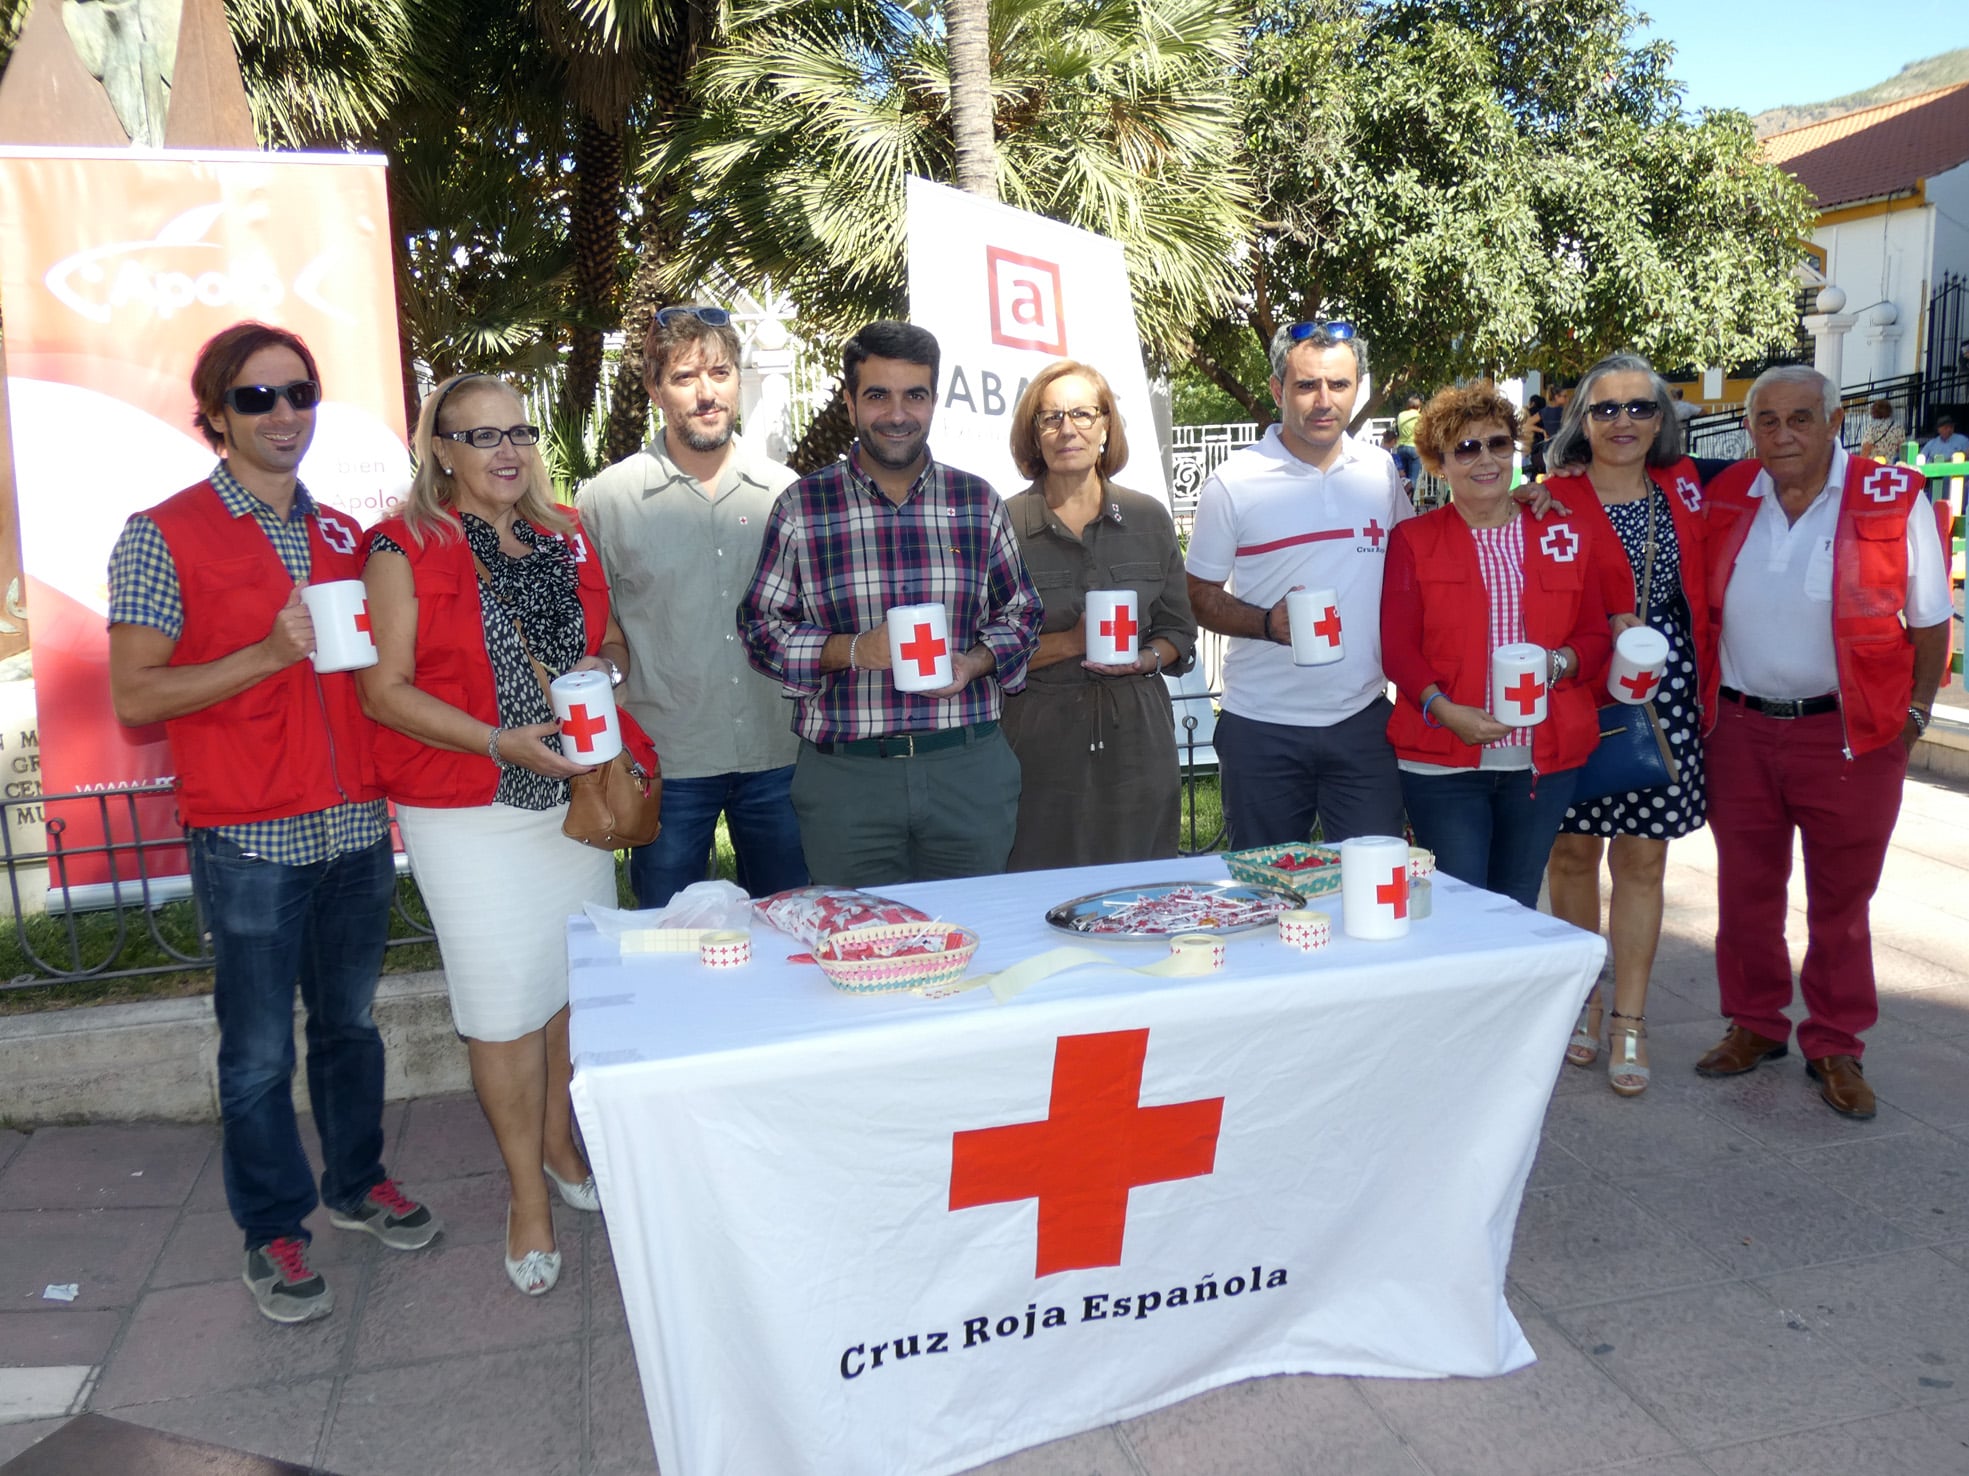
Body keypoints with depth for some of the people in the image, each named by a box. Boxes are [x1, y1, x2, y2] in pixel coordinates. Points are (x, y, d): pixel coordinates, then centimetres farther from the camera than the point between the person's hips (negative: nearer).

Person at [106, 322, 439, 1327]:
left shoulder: (341, 532, 11)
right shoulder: (164, 537, -6)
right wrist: (270, 655, -19)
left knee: (350, 1020, 17)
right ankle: (273, 1229, 21)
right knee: (259, 1051, 5)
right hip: (249, 837, -5)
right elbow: (134, 696, -10)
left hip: (354, 824, 5)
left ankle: (356, 1181, 34)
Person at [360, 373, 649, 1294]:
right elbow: (386, 690, -11)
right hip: (468, 812, -5)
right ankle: (527, 1192, 16)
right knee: (505, 999, -1)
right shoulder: (405, 549, -7)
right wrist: (500, 742, -21)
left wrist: (606, 663, -4)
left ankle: (558, 1142, 35)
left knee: (579, 978, 13)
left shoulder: (565, 538, 9)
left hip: (574, 795, 5)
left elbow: (609, 635, 20)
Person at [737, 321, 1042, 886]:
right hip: (847, 775, -1)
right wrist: (853, 650, -14)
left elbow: (1020, 615, 14)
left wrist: (975, 662, -7)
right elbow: (761, 628, 2)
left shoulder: (978, 501, 7)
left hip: (970, 770, 2)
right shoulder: (802, 507, 1)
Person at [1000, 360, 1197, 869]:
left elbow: (1179, 632, 13)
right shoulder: (1003, 526, -3)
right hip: (1043, 746, -3)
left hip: (1137, 738, 3)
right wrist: (1072, 642, -15)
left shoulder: (1149, 519, 7)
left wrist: (1147, 659, -7)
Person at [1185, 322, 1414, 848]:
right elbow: (1201, 597, -1)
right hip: (1262, 729, -2)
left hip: (1362, 721, 2)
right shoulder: (1234, 483, -5)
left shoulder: (1383, 472, 6)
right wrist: (1270, 623, -18)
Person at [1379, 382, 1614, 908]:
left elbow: (1596, 635, 11)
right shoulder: (1414, 541, 2)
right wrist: (1443, 709, -19)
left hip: (1544, 760, 3)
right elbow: (1396, 646, -3)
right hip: (1443, 764, -2)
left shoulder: (1567, 536, 10)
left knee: (1518, 911, 12)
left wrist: (1561, 662, -11)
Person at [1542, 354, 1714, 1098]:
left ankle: (1630, 1021, 14)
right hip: (1576, 693, -2)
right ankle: (1582, 996, 26)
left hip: (1664, 694, 3)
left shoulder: (1685, 488, 9)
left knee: (1642, 861, 5)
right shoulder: (1553, 501, -3)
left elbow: (1703, 584, 19)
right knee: (1573, 850, 8)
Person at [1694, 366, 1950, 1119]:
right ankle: (1754, 1025, 30)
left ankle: (1835, 1048, 23)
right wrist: (1701, 707, 6)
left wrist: (1914, 716, -2)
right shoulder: (1724, 499, 1)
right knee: (1745, 890, 13)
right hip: (1738, 728, 3)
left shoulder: (1895, 499, -8)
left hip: (1850, 736, -3)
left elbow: (1929, 620, 0)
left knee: (1841, 901, 8)